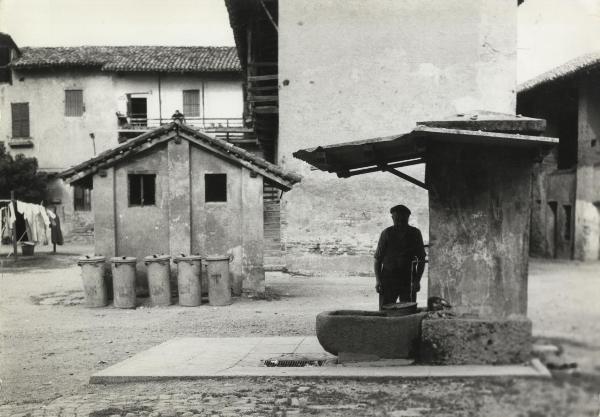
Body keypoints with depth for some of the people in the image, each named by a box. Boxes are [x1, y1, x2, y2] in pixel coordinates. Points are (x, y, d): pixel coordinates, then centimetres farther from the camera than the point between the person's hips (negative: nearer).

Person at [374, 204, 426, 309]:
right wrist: (378, 280, -5)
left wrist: (417, 280, -4)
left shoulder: (415, 233, 4)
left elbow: (421, 260, 6)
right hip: (388, 278, 0)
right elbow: (378, 258, 4)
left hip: (408, 280, 1)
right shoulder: (386, 233, 2)